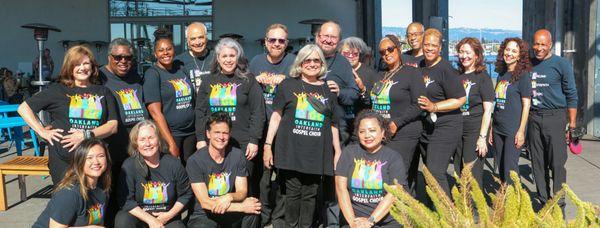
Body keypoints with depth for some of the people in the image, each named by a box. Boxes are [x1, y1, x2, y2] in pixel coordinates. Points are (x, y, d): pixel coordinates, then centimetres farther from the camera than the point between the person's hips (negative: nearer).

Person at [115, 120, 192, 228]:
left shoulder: (173, 163, -3)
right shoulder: (129, 166, -9)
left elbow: (185, 194, 5)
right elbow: (126, 201, -11)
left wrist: (169, 215, -7)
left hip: (167, 218, 1)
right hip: (139, 216, -1)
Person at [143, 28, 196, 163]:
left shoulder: (181, 69, 12)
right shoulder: (152, 74, -6)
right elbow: (155, 113, -13)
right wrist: (171, 143, -18)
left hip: (190, 133, 5)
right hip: (168, 135, -5)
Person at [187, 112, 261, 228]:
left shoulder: (237, 155, -4)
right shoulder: (195, 161, -14)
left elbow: (242, 192, -2)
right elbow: (205, 203, -18)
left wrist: (229, 197, -27)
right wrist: (241, 207, -25)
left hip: (230, 213, 3)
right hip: (204, 215, -3)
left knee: (253, 210, -26)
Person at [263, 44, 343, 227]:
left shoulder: (328, 89, 12)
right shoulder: (288, 85, 6)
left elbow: (333, 124, 15)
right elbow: (276, 116, 4)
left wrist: (338, 151, 11)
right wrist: (268, 145, -2)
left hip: (317, 152, 2)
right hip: (291, 150, -2)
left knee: (310, 195, 5)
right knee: (292, 193, 1)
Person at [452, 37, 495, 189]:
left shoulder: (483, 77, -4)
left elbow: (487, 110, -8)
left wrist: (483, 137, -14)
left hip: (475, 131, -5)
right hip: (457, 130, 6)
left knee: (473, 175, -6)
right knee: (458, 174, 10)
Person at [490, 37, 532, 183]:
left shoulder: (523, 75, -6)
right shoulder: (502, 74, 13)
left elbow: (526, 104, -9)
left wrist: (521, 131, -14)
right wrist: (492, 129, 15)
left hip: (514, 130, -7)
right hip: (498, 129, 7)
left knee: (510, 170, -5)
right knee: (500, 167, 11)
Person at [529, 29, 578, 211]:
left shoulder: (561, 64, 0)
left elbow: (571, 95, 0)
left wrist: (572, 125, -5)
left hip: (554, 117, -4)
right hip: (533, 118, 4)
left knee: (557, 163, -4)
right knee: (538, 163, 7)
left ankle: (559, 204, 5)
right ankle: (544, 201, 18)